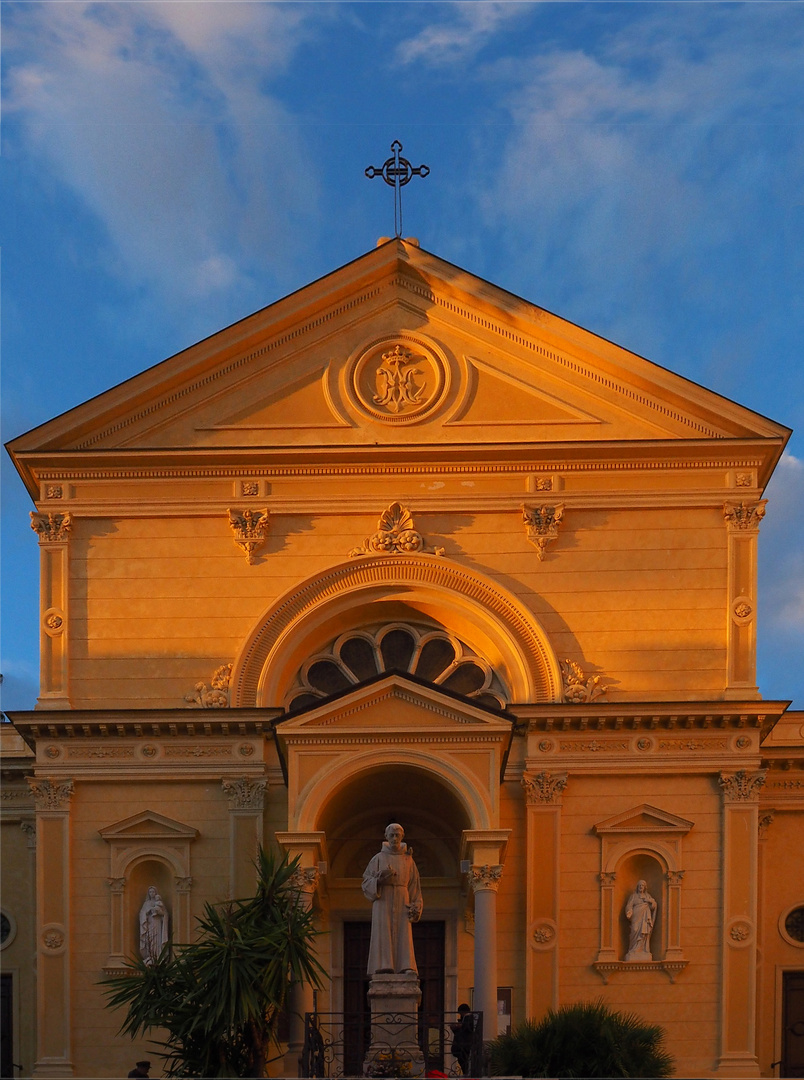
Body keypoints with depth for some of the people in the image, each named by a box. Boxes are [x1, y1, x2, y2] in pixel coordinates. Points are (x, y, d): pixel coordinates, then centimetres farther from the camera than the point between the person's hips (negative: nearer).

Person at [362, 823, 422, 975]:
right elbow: (367, 882, 5)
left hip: (402, 902, 1)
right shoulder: (378, 858, 8)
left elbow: (414, 886, 13)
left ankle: (407, 967, -16)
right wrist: (379, 880, -16)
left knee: (403, 934, -9)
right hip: (382, 901, -1)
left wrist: (415, 907, 0)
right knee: (383, 933, -12)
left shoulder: (408, 860, 13)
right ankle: (384, 967, -18)